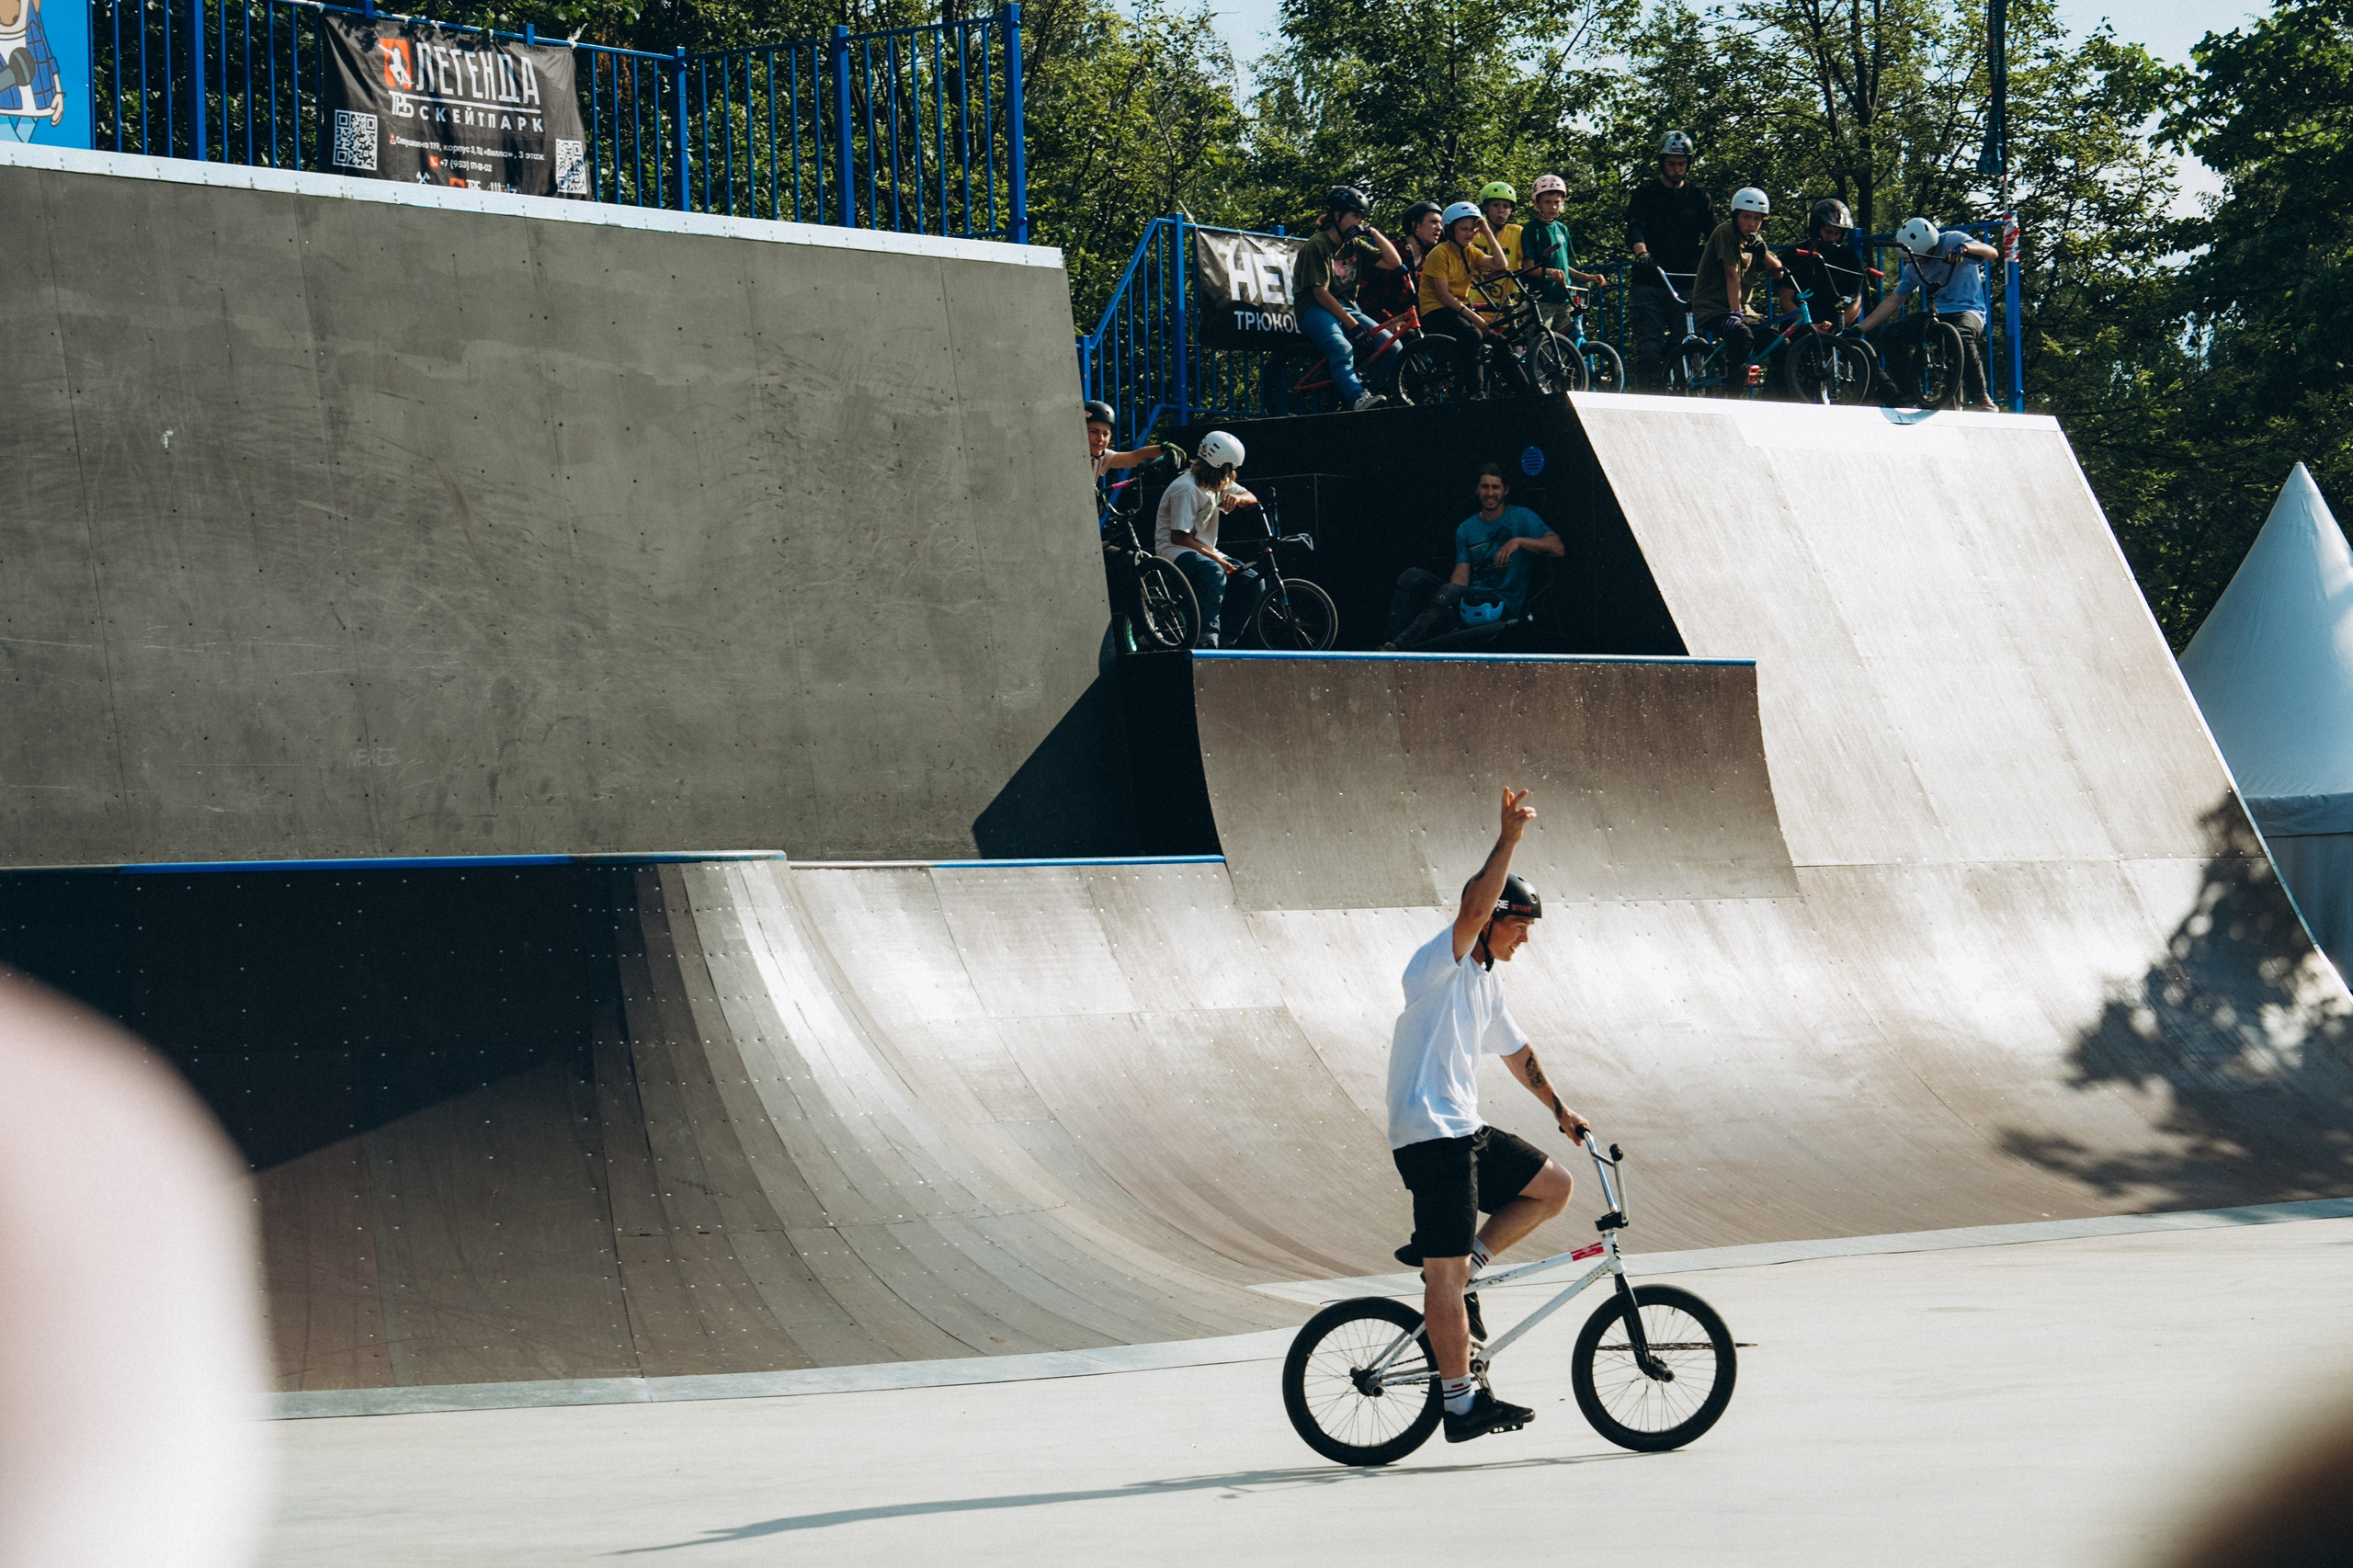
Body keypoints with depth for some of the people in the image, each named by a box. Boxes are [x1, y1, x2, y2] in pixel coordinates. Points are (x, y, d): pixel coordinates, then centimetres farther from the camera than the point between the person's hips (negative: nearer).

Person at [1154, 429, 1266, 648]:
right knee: (1214, 572, -40)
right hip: (1174, 550, -9)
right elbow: (1179, 536, -22)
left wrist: (1236, 498, -14)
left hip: (1204, 550, 9)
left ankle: (1228, 642, -4)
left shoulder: (1220, 483, 10)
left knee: (1253, 583, -8)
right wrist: (1216, 558, -26)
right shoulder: (1187, 489, -18)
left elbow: (1252, 499, 11)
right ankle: (1207, 636, -42)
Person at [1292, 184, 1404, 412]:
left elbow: (1393, 263, 10)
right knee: (1342, 349, -38)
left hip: (1346, 307, 7)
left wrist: (1373, 233, 0)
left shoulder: (1355, 245, 13)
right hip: (1315, 310, -7)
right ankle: (1358, 397, -53)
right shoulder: (1317, 246, -9)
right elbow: (1321, 292, -16)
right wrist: (1351, 324, -21)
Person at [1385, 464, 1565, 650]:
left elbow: (1558, 548, -8)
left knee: (1451, 592, -35)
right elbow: (1461, 575, 9)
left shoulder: (1521, 517, 6)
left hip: (1503, 604, -5)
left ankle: (1398, 646, -46)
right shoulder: (1466, 529, 20)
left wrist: (1519, 541, -23)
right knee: (1413, 576, -17)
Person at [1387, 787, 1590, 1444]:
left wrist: (1559, 1108, 37)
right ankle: (1460, 1406, -5)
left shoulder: (1485, 983, 18)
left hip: (1466, 1131, 9)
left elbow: (1516, 1051, 32)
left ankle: (1462, 1263, 11)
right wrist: (1509, 840, -33)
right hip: (1430, 1135, -9)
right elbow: (1474, 908, -29)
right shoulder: (1441, 963, -9)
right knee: (1446, 1274, -7)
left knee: (1552, 1186, 11)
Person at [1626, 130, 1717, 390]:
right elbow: (1634, 227, -9)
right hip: (1649, 284, -2)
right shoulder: (1646, 193, 7)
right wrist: (1641, 252, -31)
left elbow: (1712, 235, 4)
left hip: (1686, 284, 2)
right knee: (1649, 349, -11)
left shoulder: (1698, 198, 13)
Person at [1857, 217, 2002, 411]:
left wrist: (1966, 248, -42)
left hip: (1967, 310, -6)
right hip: (1937, 315, 6)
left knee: (1961, 336, -40)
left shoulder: (1952, 241, -9)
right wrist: (1857, 330, 3)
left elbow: (1992, 253, -21)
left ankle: (1983, 400, -31)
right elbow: (1892, 303, 9)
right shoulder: (1913, 268, 6)